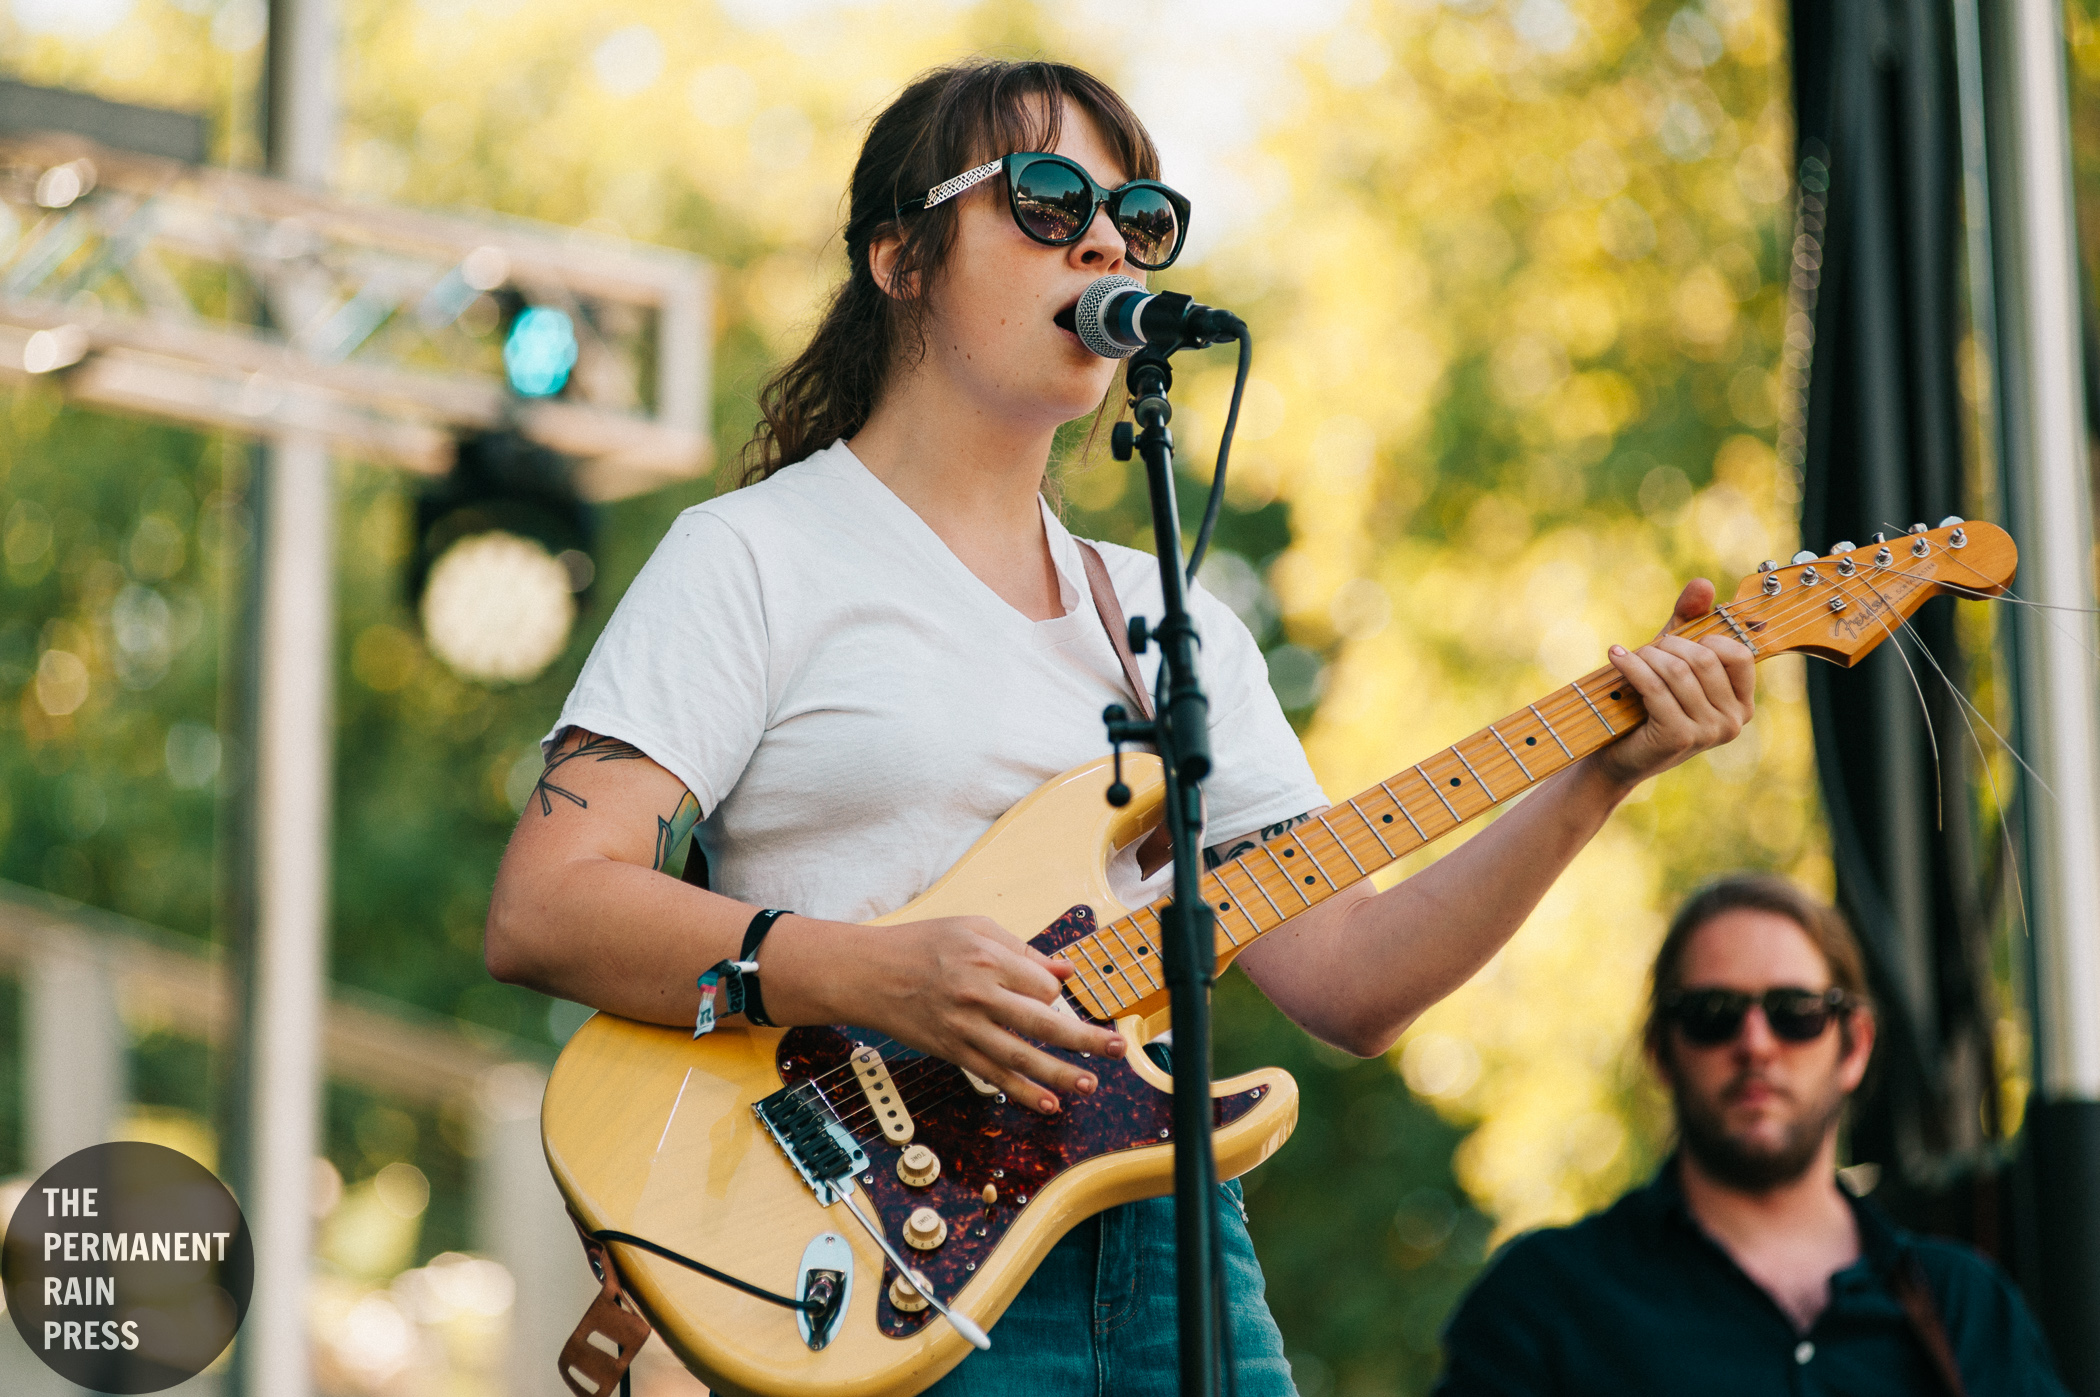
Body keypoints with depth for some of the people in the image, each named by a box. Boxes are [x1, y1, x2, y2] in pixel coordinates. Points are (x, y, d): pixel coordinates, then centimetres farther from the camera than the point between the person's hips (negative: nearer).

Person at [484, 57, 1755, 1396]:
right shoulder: (755, 557, 1)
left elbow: (1344, 978, 10)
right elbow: (540, 910, -10)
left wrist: (1601, 773, 0)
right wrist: (880, 975, -21)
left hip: (1166, 1246, 5)